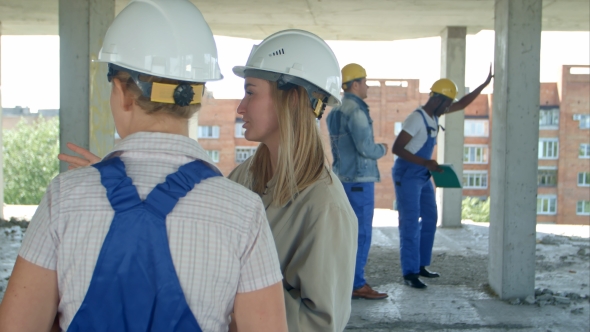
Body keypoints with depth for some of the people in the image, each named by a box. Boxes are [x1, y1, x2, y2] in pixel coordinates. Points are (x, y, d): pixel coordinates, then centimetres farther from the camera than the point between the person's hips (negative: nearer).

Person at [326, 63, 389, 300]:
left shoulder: (336, 111, 13)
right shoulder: (356, 110, -16)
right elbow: (366, 147, -21)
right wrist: (382, 149, -1)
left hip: (343, 178, 9)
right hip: (359, 180, -9)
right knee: (361, 234, -3)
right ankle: (357, 284, 2)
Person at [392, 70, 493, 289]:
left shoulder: (434, 115, 8)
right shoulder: (417, 118, -18)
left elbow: (462, 104, 22)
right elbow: (396, 148, -22)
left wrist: (484, 84, 20)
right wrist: (426, 162, -27)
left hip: (423, 176, 10)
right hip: (407, 176, -10)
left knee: (430, 219, 13)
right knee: (410, 224, -9)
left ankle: (420, 266, 22)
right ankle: (409, 273, -4)